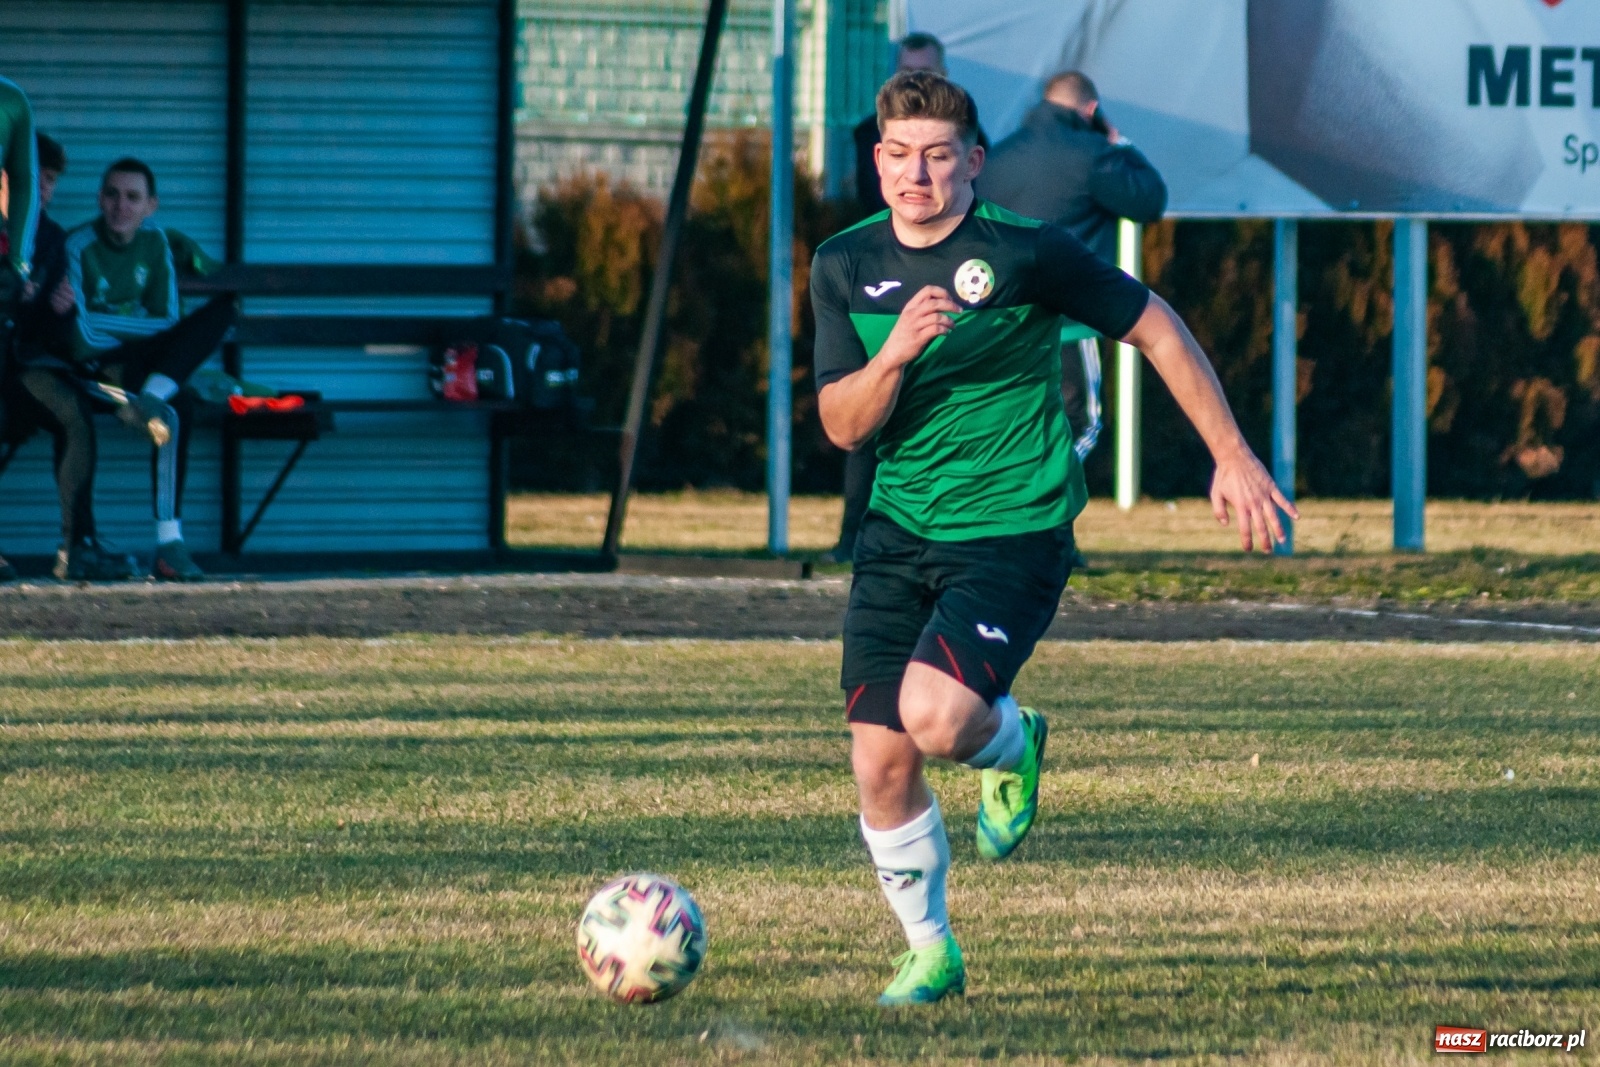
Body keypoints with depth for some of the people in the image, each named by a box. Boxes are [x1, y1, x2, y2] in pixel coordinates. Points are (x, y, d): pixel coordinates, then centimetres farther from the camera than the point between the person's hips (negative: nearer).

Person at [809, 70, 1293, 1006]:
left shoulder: (1029, 254, -11)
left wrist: (1233, 457, 4)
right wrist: (895, 353, -23)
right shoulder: (845, 267, 1)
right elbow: (843, 425, -2)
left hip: (1013, 533, -4)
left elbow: (1157, 329, 1)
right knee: (880, 763, -2)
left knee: (936, 716, -26)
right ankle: (931, 952, 21)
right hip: (898, 534, 5)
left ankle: (1012, 747, 12)